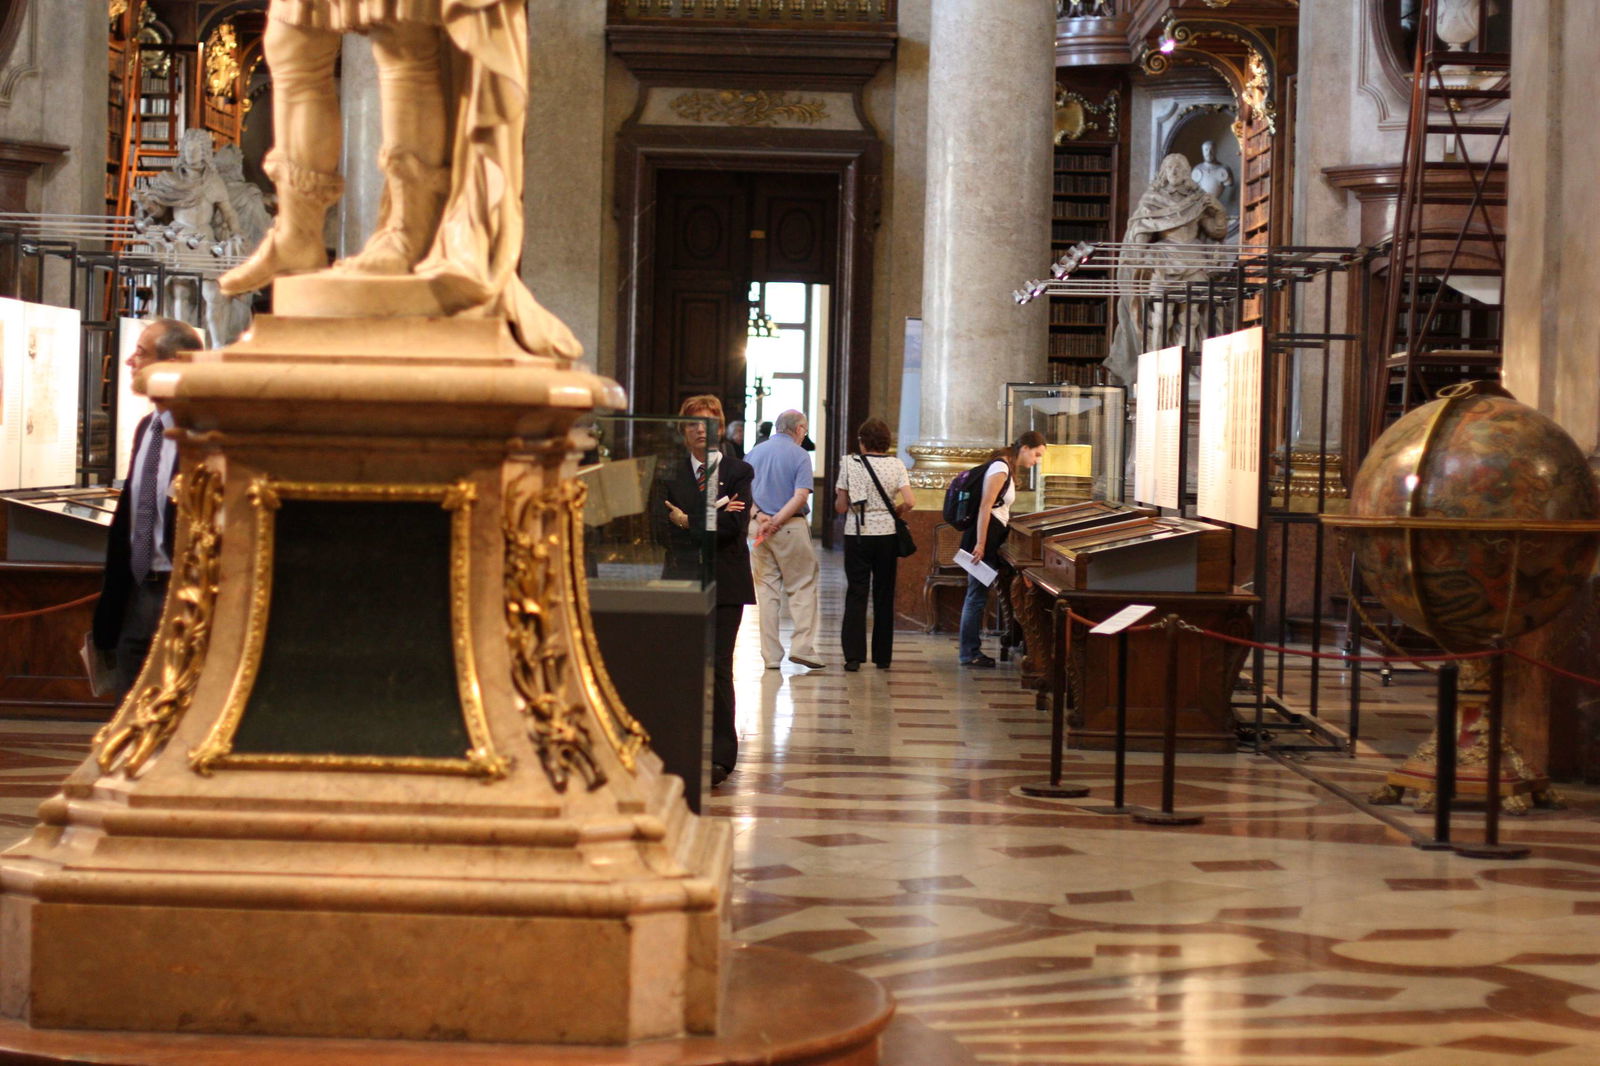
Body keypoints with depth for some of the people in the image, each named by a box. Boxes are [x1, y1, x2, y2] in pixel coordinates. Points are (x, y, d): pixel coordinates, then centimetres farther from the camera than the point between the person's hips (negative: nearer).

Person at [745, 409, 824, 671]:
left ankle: (771, 654, 7)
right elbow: (801, 496, -15)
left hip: (760, 526, 5)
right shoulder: (799, 455, -4)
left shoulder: (754, 453, 11)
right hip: (791, 528, -4)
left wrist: (760, 516, -7)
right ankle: (802, 646, -6)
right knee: (803, 586, 4)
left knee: (766, 590, 7)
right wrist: (777, 522, -13)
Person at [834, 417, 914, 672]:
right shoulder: (896, 465, -2)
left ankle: (853, 655, -7)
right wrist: (895, 512, 10)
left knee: (856, 594, 2)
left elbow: (841, 507, -3)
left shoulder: (850, 464, -4)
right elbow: (910, 502, -10)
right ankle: (883, 656, 14)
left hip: (857, 535, -1)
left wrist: (838, 497, 19)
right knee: (884, 595, 10)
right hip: (887, 535, 1)